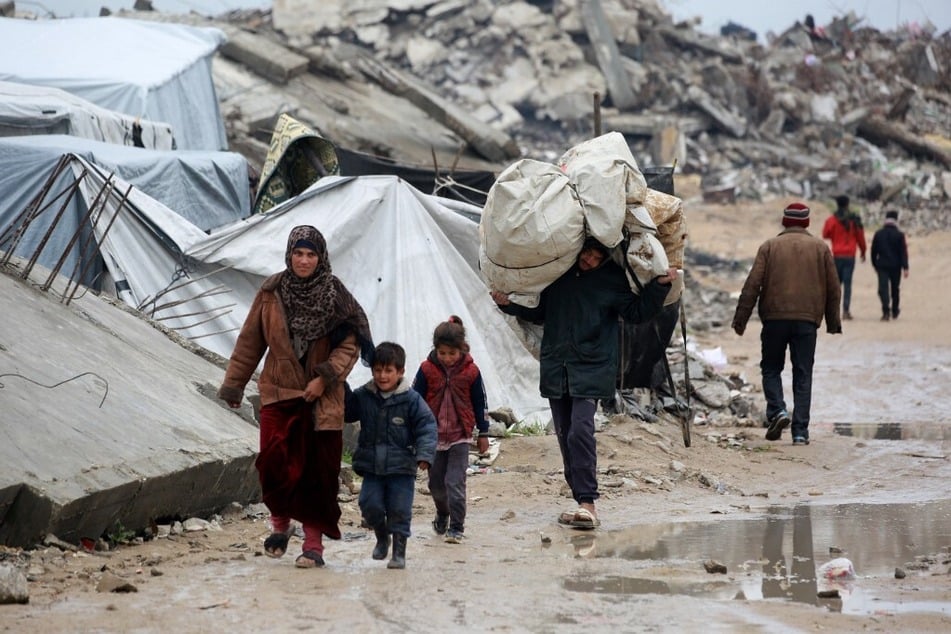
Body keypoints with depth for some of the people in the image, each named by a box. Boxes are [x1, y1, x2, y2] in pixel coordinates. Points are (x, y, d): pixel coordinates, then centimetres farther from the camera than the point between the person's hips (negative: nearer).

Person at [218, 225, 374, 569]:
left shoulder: (335, 295, 0)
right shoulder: (271, 293, 3)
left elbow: (350, 344, -2)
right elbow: (249, 341, 10)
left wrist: (326, 377, -14)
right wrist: (233, 384, 9)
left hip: (322, 398, -1)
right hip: (280, 393, 1)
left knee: (318, 470, -1)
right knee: (275, 462, -9)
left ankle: (314, 543, 6)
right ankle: (280, 521, 17)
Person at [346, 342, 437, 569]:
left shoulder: (411, 399, -6)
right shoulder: (362, 397, 4)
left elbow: (426, 427, -7)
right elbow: (344, 412, 15)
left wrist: (424, 454, -19)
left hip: (402, 467, -3)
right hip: (372, 466, 3)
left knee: (399, 510, -3)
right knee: (370, 505, -5)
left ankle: (399, 551, 10)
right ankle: (381, 537, 23)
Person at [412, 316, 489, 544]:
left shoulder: (470, 371, -7)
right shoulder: (427, 370, -7)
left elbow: (480, 403, 4)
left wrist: (483, 433, 8)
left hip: (460, 435, -2)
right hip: (433, 435, 2)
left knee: (455, 482, -10)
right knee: (436, 482, 13)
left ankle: (456, 527, -4)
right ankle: (442, 515, 39)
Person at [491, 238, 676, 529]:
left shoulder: (612, 278, 1)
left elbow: (636, 312, 7)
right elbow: (538, 312, 22)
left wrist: (659, 286, -5)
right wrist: (509, 304, 7)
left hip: (591, 370, -4)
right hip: (556, 370, 4)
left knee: (580, 431, -20)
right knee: (566, 437, 4)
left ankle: (588, 503, -22)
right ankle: (582, 501, 12)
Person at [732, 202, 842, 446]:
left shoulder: (769, 246, 4)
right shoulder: (820, 248, 8)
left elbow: (752, 285, -2)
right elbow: (833, 289, 10)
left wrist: (740, 319, 2)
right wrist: (833, 323, 19)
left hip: (774, 318, -1)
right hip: (807, 319, 1)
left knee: (771, 368, 13)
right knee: (803, 374, 4)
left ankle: (777, 410, -10)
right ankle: (800, 431, -1)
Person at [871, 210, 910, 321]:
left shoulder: (878, 234, 0)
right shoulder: (899, 235, -5)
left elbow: (873, 251, 6)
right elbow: (903, 252, -8)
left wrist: (875, 264, 18)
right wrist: (905, 267, -8)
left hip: (882, 266, 0)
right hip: (895, 266, 0)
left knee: (883, 288, -6)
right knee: (895, 289, 16)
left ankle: (886, 311, -25)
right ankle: (894, 311, 27)